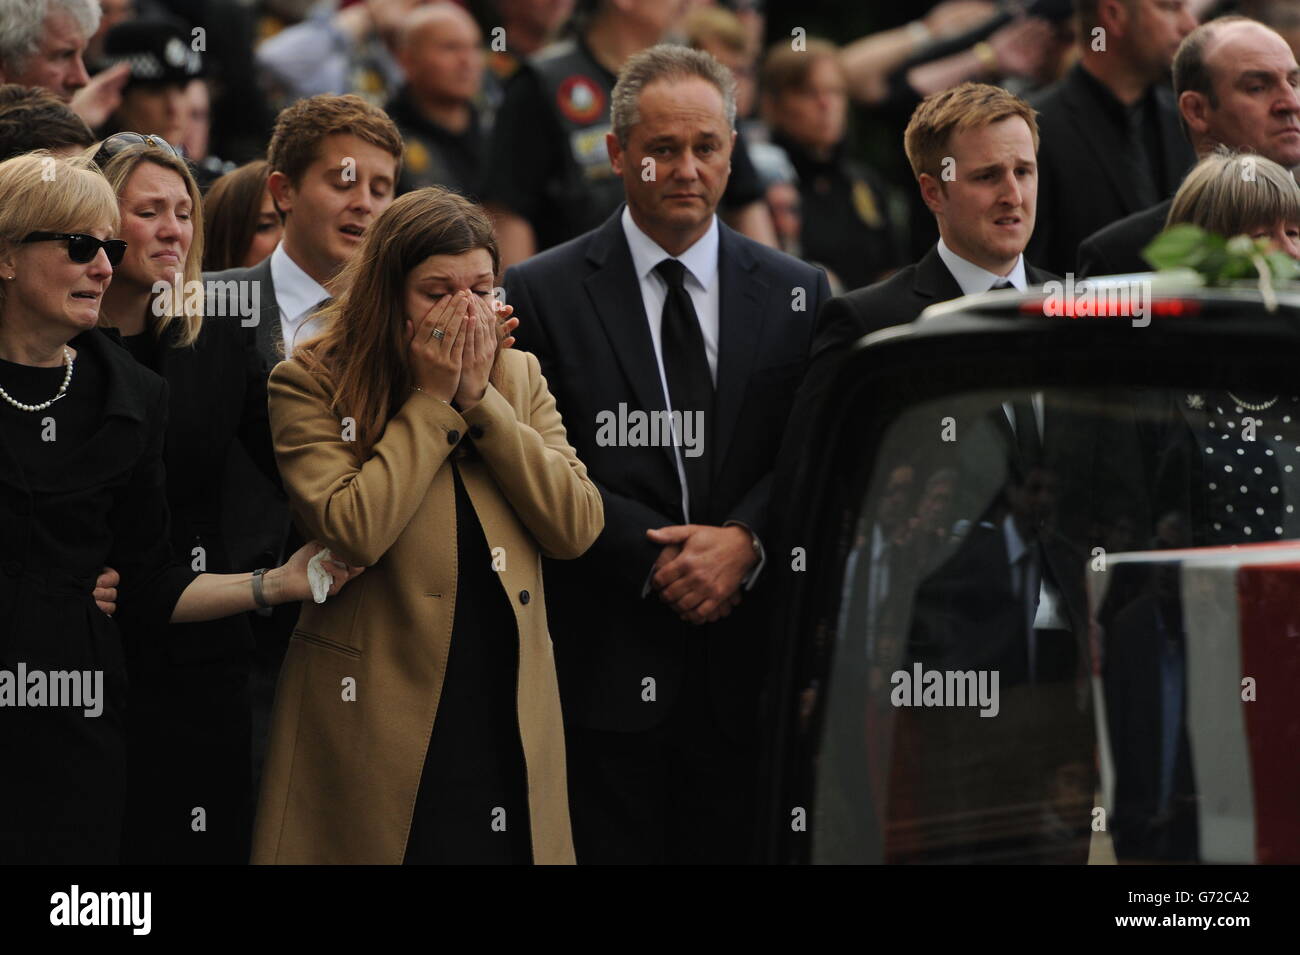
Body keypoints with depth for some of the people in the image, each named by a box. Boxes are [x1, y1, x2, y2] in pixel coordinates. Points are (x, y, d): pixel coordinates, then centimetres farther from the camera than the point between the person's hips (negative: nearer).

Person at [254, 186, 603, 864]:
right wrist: (433, 401, -11)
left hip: (507, 724, 4)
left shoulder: (518, 377, 10)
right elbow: (353, 530, -19)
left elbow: (578, 528, -3)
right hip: (378, 722, -4)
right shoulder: (308, 386, -3)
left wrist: (480, 399, -7)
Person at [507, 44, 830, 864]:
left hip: (745, 667, 2)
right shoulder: (543, 294, 2)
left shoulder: (795, 294, 10)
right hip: (606, 665, -2)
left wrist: (743, 542, -12)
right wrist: (657, 560, -12)